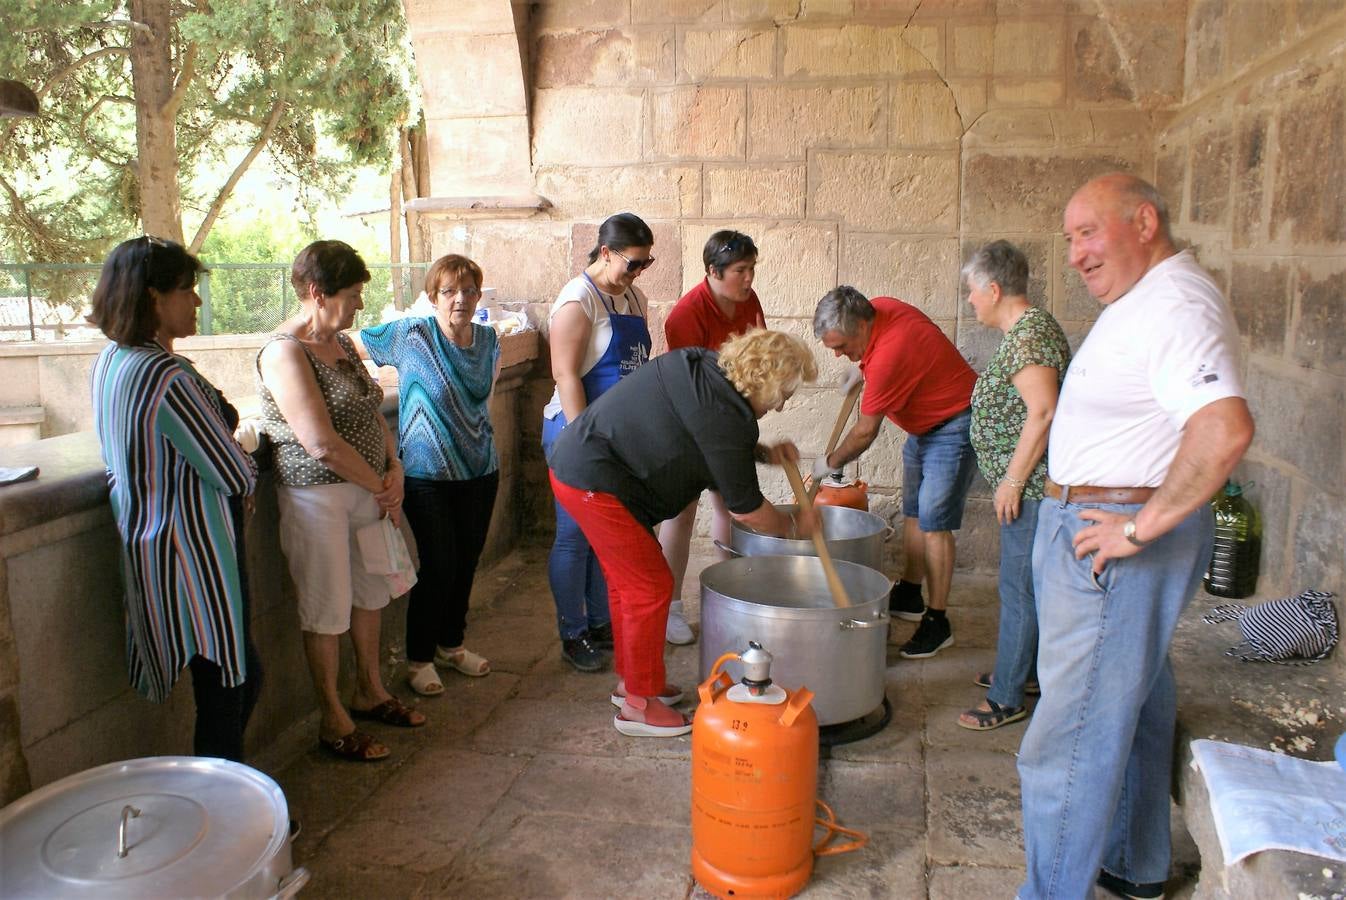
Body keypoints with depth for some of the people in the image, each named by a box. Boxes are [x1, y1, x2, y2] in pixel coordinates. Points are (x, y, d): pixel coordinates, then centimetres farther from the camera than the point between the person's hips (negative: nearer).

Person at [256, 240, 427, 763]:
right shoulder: (285, 353, -18)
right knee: (328, 610, 4)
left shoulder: (341, 342, 10)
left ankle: (370, 693, 36)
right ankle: (334, 721, 20)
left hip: (365, 487, 9)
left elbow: (372, 412, 15)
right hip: (317, 496, -8)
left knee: (370, 593, 18)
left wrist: (394, 469, -1)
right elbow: (322, 444, -24)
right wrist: (381, 488, -14)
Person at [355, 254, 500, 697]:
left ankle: (451, 644, 34)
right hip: (426, 474, -5)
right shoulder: (410, 335, -11)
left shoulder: (488, 339, 4)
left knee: (467, 561, 13)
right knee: (439, 564, -5)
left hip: (480, 470, 5)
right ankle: (419, 658, 15)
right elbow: (348, 346, -3)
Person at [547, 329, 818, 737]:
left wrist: (765, 452, 9)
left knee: (626, 581, 19)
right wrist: (793, 525, 6)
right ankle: (639, 704, 11)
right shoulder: (725, 416, -22)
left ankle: (630, 680, 34)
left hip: (574, 462, 10)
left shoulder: (703, 366, 5)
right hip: (595, 483, -10)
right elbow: (745, 508, -12)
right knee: (650, 586, -1)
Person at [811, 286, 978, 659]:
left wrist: (829, 462, -5)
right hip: (924, 424, 10)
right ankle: (908, 596, 27)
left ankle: (938, 622, -6)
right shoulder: (878, 307, -6)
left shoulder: (889, 355, -32)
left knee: (933, 522, -12)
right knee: (913, 513, 15)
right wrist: (861, 368, 8)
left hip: (953, 427, -10)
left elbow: (865, 432, -21)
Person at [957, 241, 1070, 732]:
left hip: (1031, 485, -11)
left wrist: (1013, 479, -22)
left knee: (1018, 586, -2)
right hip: (1033, 484, 11)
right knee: (1028, 581, 20)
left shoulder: (1025, 336, -19)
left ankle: (1007, 698, 7)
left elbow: (1043, 412, -28)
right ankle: (1027, 669, 35)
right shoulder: (1033, 325, 13)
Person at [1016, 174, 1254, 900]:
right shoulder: (1140, 302, 14)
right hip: (1096, 526, 11)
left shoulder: (1175, 307, -20)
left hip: (1114, 545, -11)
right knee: (1133, 708, 23)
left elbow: (1225, 429, -35)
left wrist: (1142, 525, -27)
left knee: (1072, 737, -3)